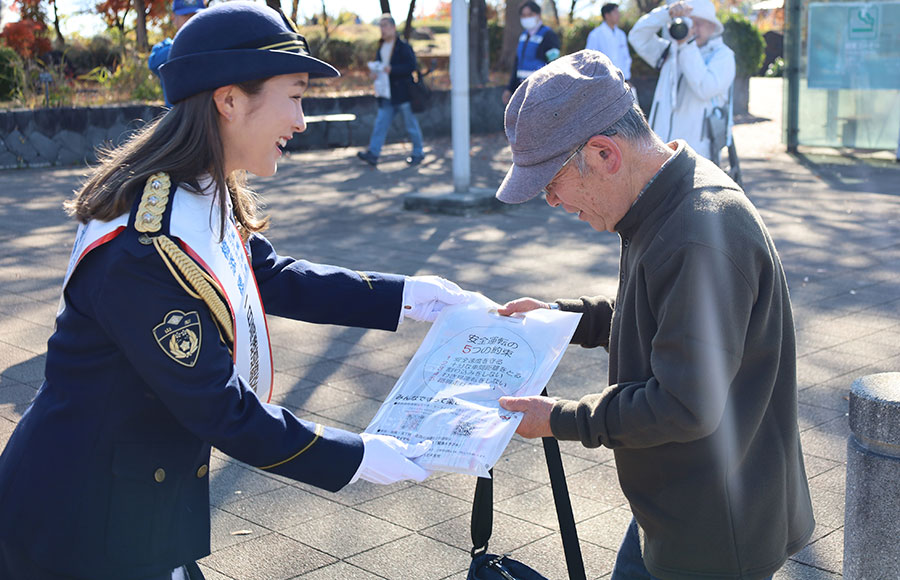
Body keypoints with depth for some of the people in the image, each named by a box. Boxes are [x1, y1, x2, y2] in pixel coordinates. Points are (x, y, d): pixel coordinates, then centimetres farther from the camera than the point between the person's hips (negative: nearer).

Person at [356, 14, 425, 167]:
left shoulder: (403, 47, -10)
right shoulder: (381, 47, 13)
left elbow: (411, 66, -18)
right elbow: (377, 63, 26)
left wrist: (391, 69, -25)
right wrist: (375, 71, 2)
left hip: (403, 93, -7)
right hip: (386, 94, 7)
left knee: (411, 124, 4)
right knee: (381, 123, 0)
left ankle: (418, 153, 16)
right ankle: (373, 153, -4)